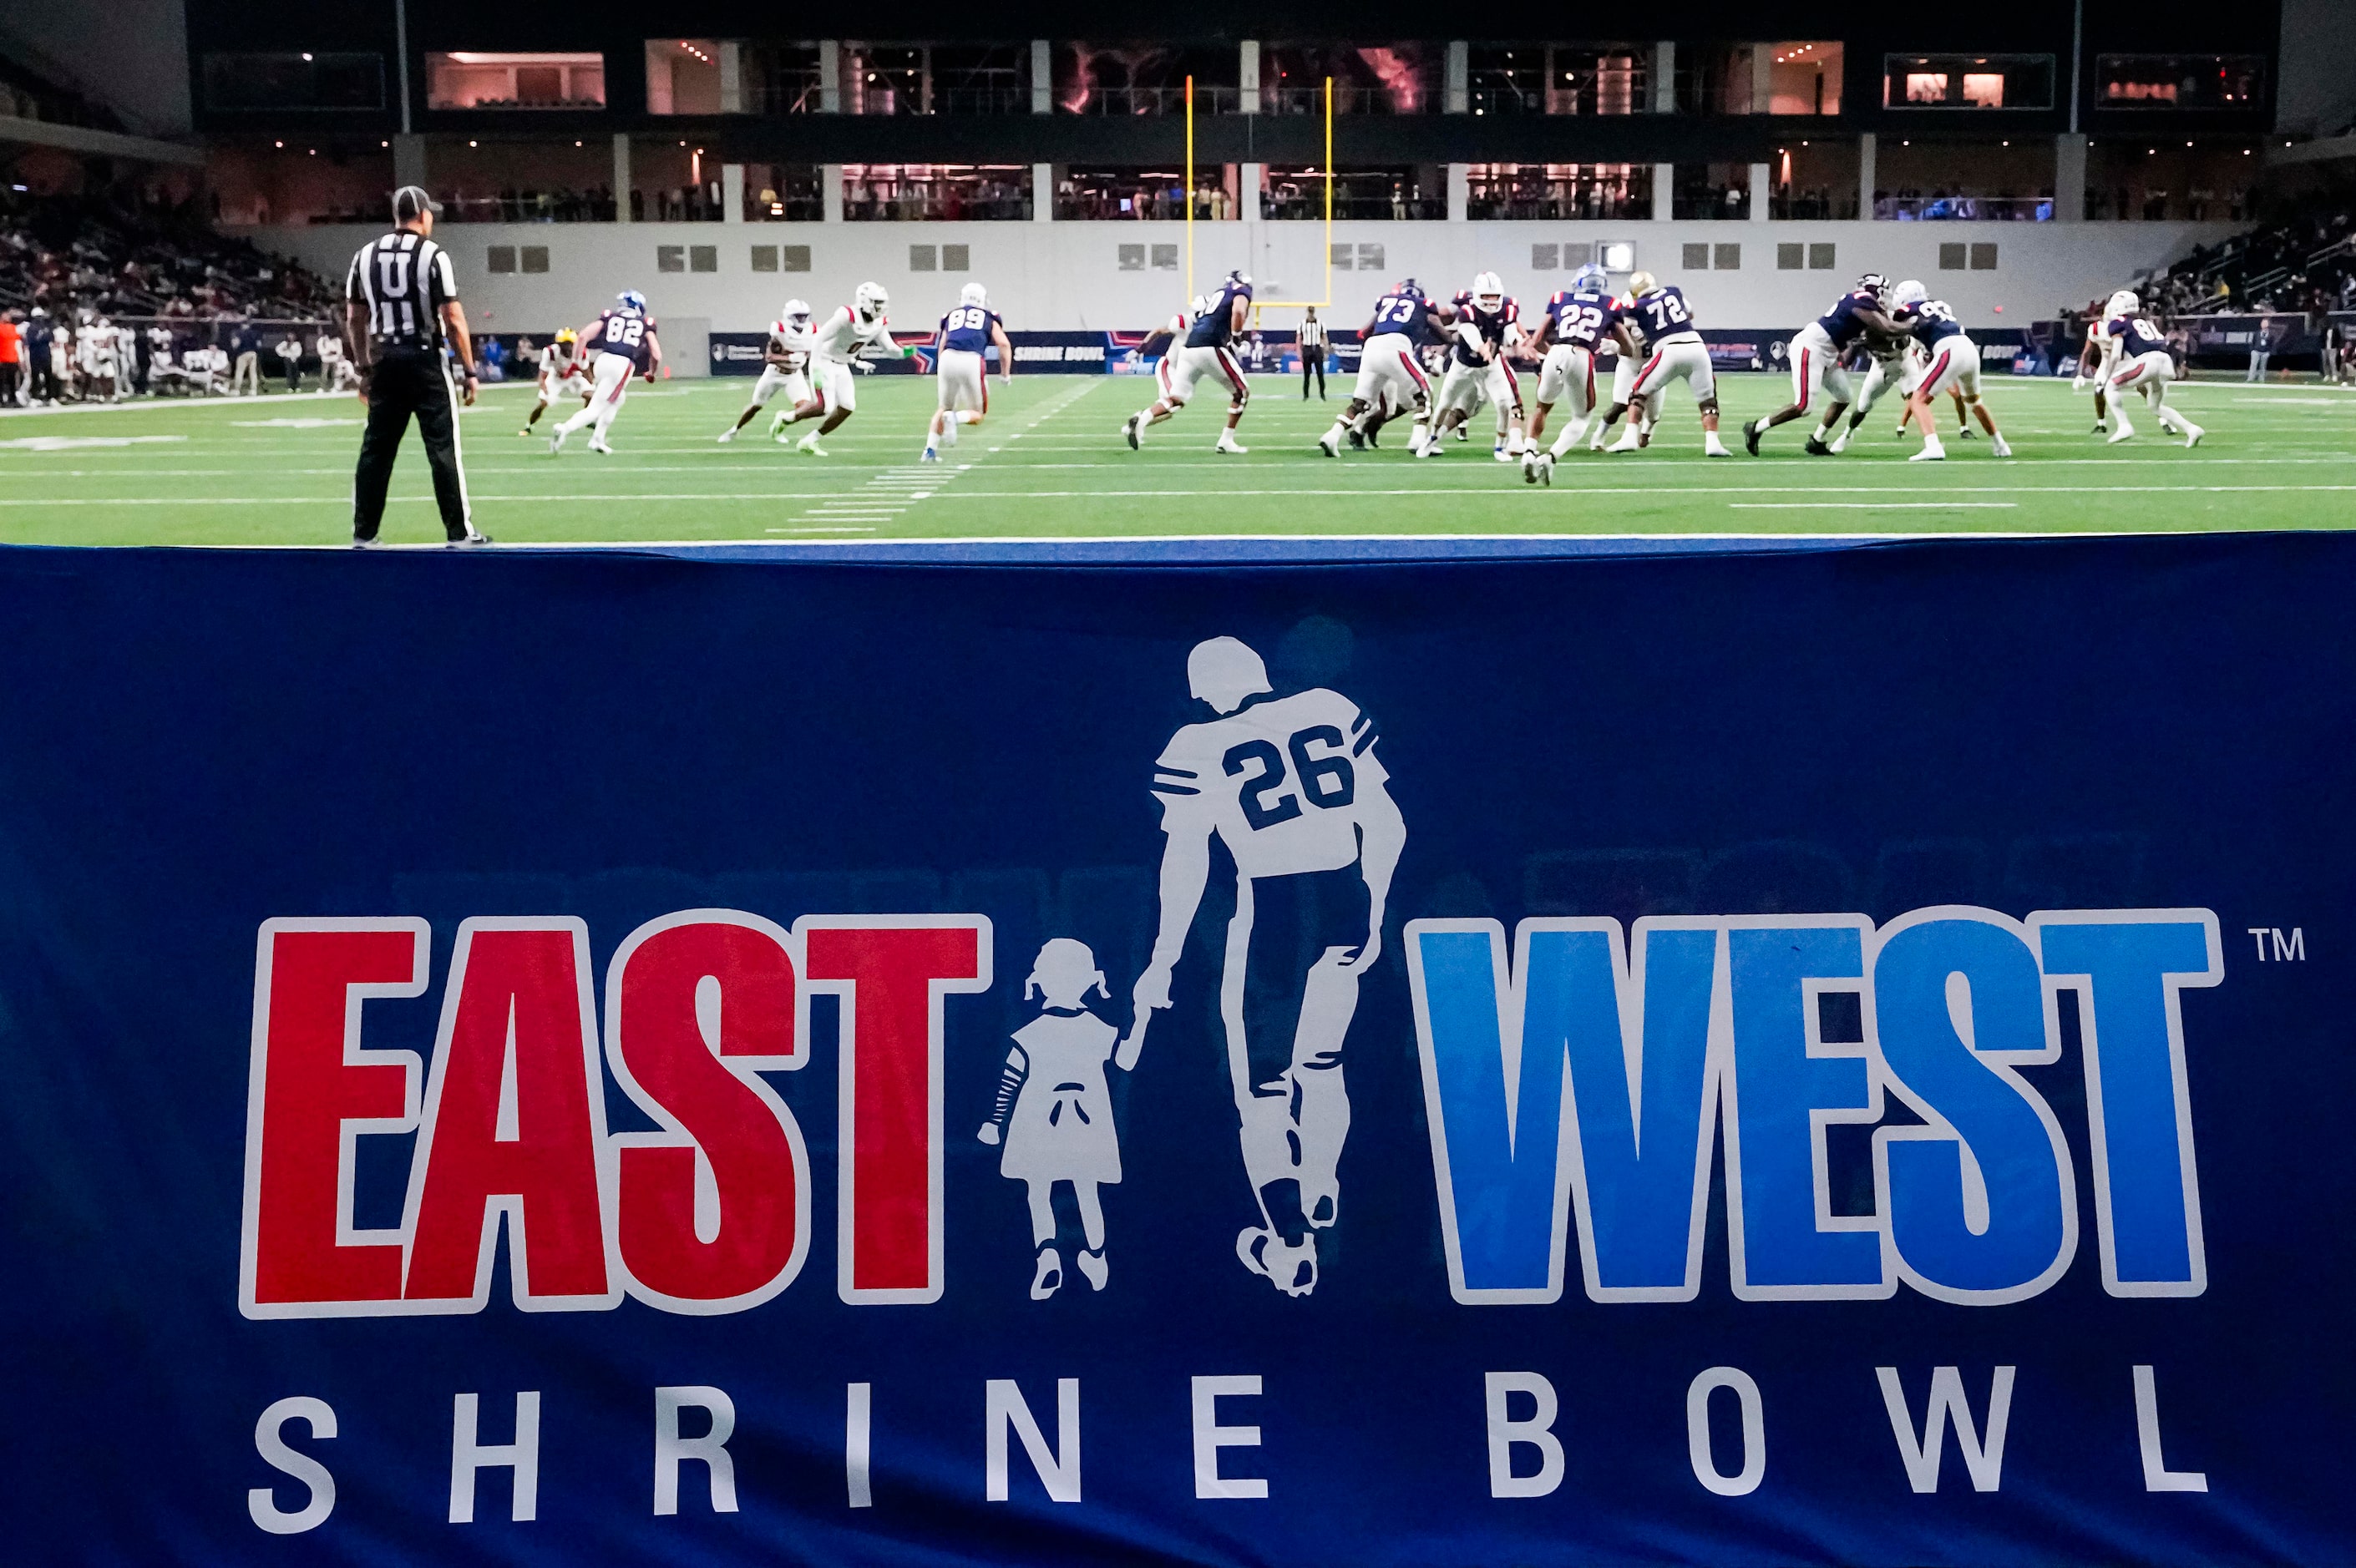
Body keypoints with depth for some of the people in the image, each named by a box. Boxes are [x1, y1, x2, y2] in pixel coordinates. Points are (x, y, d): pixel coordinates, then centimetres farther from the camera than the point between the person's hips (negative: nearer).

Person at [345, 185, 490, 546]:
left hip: (385, 363, 5)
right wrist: (469, 371, -6)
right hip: (426, 361, -5)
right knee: (443, 449, 1)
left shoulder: (365, 256, 6)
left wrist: (364, 369, 18)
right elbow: (453, 319, -12)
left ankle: (363, 534, 12)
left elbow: (354, 319, 10)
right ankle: (459, 532, 3)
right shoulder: (433, 256, -8)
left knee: (376, 449, 10)